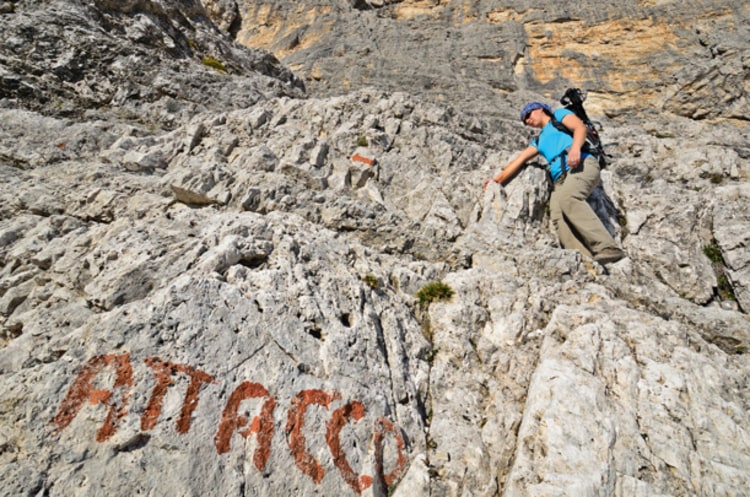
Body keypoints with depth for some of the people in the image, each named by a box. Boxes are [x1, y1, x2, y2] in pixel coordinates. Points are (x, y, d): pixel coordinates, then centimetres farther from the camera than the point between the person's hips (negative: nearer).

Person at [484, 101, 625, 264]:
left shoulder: (559, 115, 20)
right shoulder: (539, 140, 36)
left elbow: (580, 127, 2)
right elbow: (519, 160, 32)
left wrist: (575, 147, -19)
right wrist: (498, 179, 27)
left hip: (582, 165, -5)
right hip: (560, 179, 5)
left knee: (568, 197, -37)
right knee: (558, 218, -24)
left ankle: (608, 249, -42)